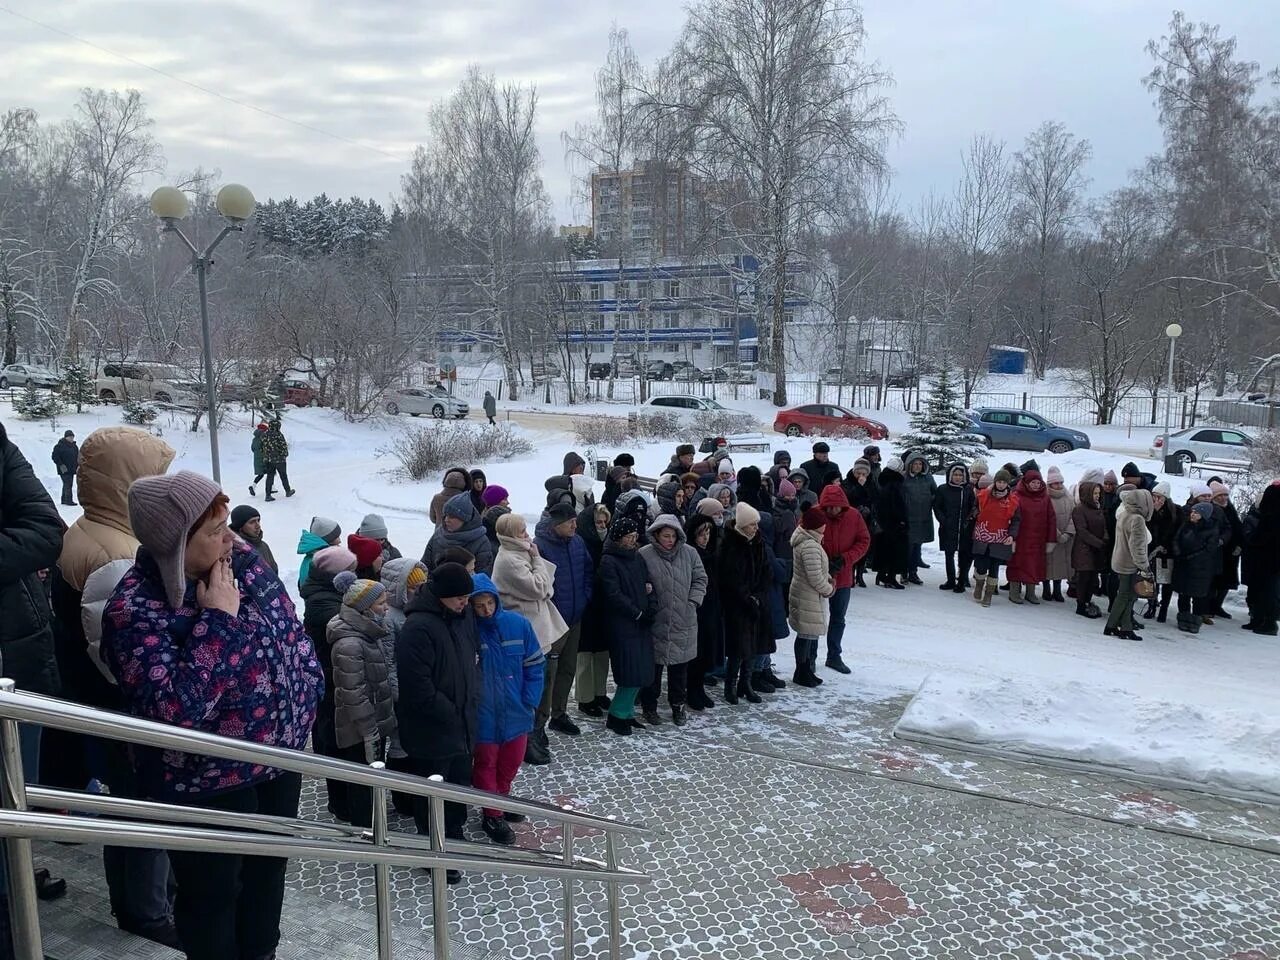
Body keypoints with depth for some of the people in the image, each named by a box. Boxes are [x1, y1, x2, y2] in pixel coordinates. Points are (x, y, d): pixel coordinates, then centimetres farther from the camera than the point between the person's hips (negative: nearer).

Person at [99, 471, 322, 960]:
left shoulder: (241, 558, -6)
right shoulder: (135, 609, -25)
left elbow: (289, 626, 7)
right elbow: (176, 710, -33)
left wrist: (304, 697, 5)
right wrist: (217, 619, -31)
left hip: (279, 753, 7)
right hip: (205, 782, -6)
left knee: (268, 866, 25)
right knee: (212, 893, 14)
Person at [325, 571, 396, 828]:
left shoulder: (371, 634, 7)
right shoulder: (349, 645, -24)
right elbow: (353, 695, -24)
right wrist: (370, 733, -21)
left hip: (377, 724, 10)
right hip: (361, 733, -10)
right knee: (364, 790, 2)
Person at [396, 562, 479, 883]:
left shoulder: (463, 615, 2)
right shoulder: (418, 627, -24)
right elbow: (418, 688, -25)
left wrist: (474, 698, 4)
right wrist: (452, 714, -16)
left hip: (463, 725, 8)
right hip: (432, 732, -8)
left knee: (460, 786, 23)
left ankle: (454, 840, 43)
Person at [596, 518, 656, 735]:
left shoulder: (637, 557, 12)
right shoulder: (609, 561, -9)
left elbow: (648, 583, 15)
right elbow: (614, 595, -15)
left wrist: (651, 609, -1)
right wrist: (638, 613, -13)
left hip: (642, 623, 7)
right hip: (622, 625, -7)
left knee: (642, 672, 7)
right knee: (631, 674, -8)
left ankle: (626, 712, 21)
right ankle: (616, 716, 7)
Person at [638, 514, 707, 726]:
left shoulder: (689, 553, 0)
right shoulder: (644, 555, -10)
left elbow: (700, 580, 8)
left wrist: (693, 602, -1)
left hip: (684, 622, 3)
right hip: (655, 623, -3)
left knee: (680, 666, 13)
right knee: (653, 666, 8)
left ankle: (678, 705, 29)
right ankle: (649, 706, 24)